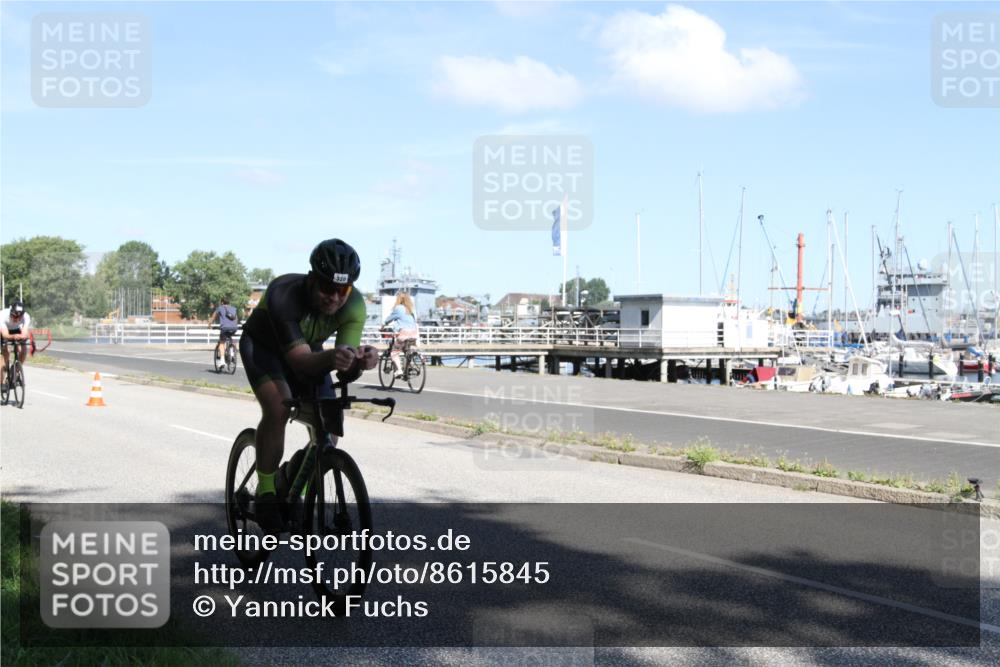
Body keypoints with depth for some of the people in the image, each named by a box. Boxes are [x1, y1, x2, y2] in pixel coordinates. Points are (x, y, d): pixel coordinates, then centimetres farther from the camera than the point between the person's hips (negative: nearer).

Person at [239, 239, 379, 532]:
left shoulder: (354, 305, -28)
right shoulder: (284, 295, -39)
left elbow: (347, 370, -33)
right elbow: (300, 360, -44)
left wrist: (360, 361, -57)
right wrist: (329, 358, -66)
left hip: (308, 349, 4)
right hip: (262, 344, -4)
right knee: (278, 407, -30)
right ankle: (266, 492, -15)